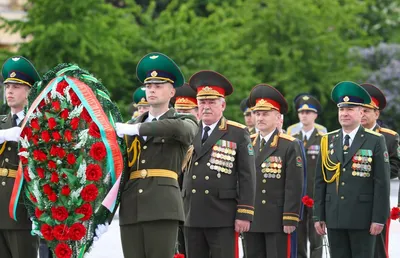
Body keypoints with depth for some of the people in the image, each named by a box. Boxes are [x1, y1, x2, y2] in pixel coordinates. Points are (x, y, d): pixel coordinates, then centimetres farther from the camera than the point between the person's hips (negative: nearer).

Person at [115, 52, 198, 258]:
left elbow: (177, 128, -17)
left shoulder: (185, 122, 7)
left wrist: (135, 129, -17)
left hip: (162, 205, -4)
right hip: (130, 207, 4)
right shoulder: (131, 126, 21)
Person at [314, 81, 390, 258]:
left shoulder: (375, 141, -2)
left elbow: (382, 183, -5)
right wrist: (318, 216, 5)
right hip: (334, 217, 4)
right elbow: (320, 182, 9)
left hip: (362, 218, -3)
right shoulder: (328, 141, 9)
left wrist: (379, 218, -10)